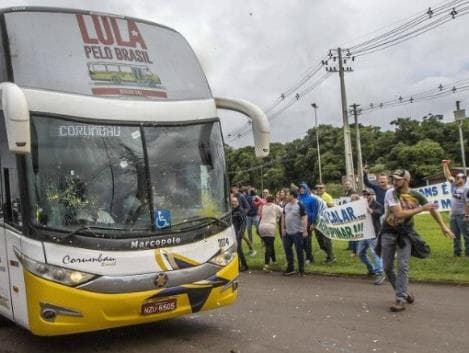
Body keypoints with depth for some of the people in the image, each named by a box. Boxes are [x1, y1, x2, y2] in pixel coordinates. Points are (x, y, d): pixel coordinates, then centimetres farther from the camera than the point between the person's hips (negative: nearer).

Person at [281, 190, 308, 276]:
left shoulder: (300, 205, -11)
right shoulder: (286, 206, 9)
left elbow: (305, 218, -14)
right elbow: (283, 217, 16)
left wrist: (305, 231, -19)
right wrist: (283, 228, 10)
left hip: (297, 232, -7)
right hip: (287, 232, 7)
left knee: (299, 251, 0)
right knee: (287, 250, 11)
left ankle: (301, 270, 9)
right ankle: (290, 269, 23)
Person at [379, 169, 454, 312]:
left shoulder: (416, 195, -6)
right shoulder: (390, 193, -14)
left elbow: (432, 208, 9)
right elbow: (398, 213, -24)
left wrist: (443, 226, 10)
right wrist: (421, 209, -21)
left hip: (405, 233, 0)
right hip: (388, 233, 0)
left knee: (402, 266, -11)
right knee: (387, 268, 5)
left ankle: (401, 299, -5)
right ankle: (403, 292, 25)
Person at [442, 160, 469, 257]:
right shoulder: (454, 186, 8)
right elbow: (448, 176, 11)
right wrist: (445, 165, 4)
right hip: (453, 215, 7)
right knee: (455, 236, 12)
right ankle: (457, 252, 19)